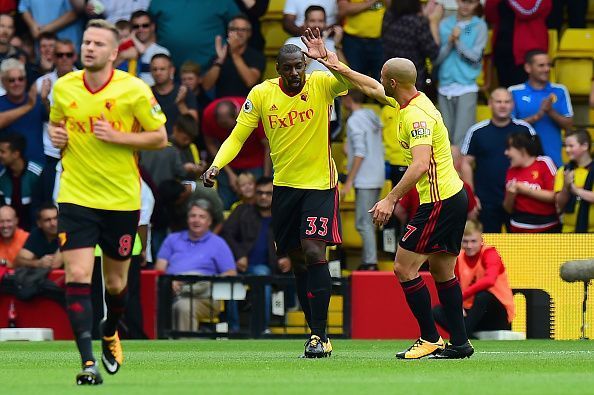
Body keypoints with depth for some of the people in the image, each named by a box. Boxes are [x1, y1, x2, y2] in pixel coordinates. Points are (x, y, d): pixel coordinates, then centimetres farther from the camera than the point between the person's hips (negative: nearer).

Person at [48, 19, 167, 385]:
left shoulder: (134, 90, -9)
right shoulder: (64, 87, 1)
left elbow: (160, 137, -4)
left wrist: (116, 136, -18)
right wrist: (56, 136, -4)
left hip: (122, 199, -1)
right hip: (77, 197, 1)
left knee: (116, 283, 12)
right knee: (78, 277, -15)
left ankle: (110, 333, 45)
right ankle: (88, 363, -16)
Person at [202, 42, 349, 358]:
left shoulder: (321, 84, -9)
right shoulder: (261, 94, -2)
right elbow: (237, 136, -1)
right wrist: (216, 166, -17)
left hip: (320, 183, -4)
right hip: (284, 185, 4)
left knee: (314, 252, -17)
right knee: (297, 260, 6)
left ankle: (319, 335, -14)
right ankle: (318, 333, 16)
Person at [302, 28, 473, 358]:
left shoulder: (417, 116, -20)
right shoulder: (411, 102, 10)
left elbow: (420, 165, -31)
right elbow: (369, 87, 24)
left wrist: (391, 200, -33)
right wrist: (332, 63, 25)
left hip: (439, 203, -10)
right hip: (453, 196, 10)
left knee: (404, 267, -6)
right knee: (443, 272, 14)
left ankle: (430, 339, -2)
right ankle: (459, 343, 15)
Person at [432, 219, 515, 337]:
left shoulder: (489, 253, -14)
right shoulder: (459, 258, 3)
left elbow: (489, 280, -34)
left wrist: (461, 296, -35)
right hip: (471, 311, 6)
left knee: (482, 295, -37)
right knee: (437, 311, -13)